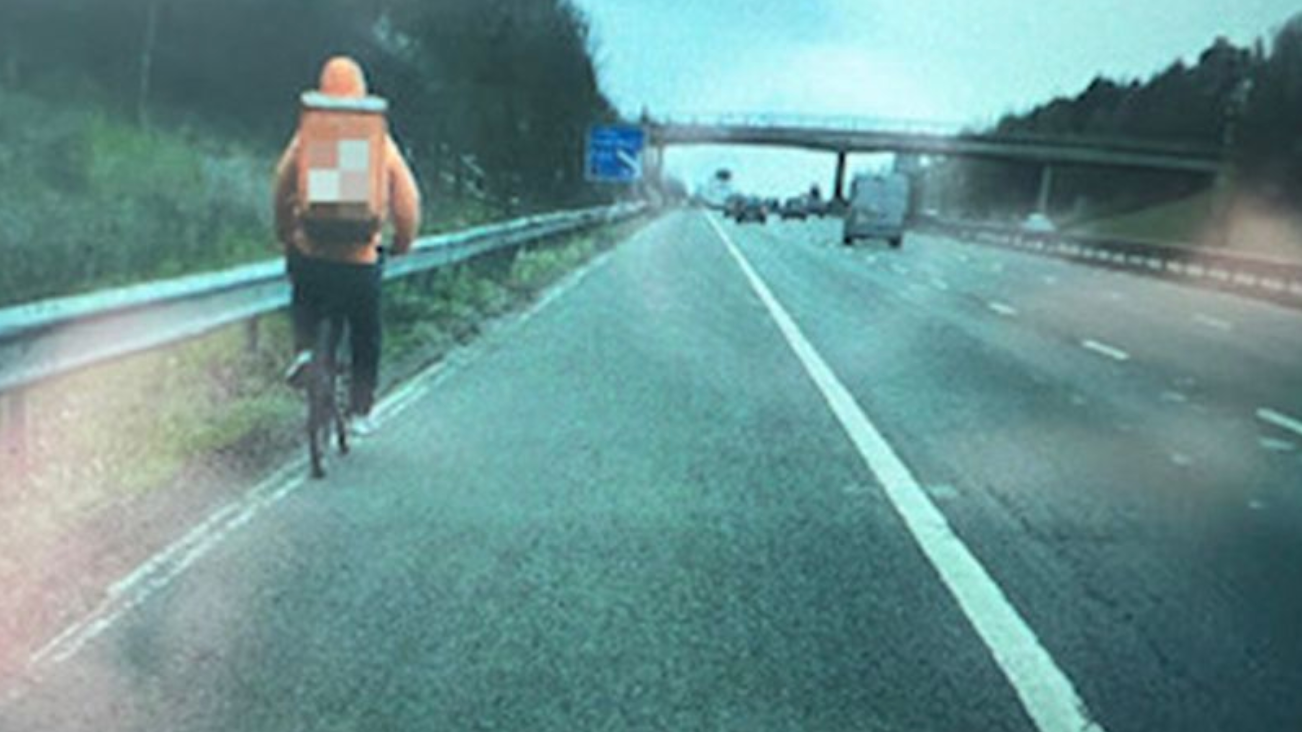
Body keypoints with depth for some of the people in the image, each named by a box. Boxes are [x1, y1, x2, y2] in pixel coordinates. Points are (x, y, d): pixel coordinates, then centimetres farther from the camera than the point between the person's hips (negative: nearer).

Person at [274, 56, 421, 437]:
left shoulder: (306, 137, -3)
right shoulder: (380, 141, -2)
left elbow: (282, 188, -2)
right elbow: (408, 200, -2)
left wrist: (285, 236, 13)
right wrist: (402, 244, 14)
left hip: (310, 253, 1)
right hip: (361, 259, -1)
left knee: (304, 302, 33)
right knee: (366, 337, 17)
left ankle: (303, 349, 7)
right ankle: (360, 412, 23)